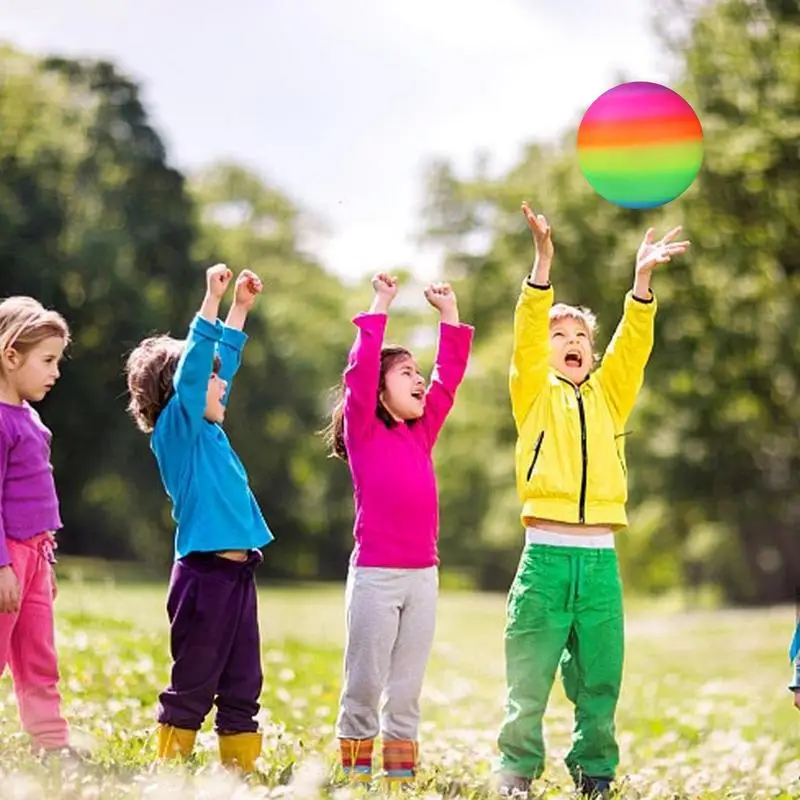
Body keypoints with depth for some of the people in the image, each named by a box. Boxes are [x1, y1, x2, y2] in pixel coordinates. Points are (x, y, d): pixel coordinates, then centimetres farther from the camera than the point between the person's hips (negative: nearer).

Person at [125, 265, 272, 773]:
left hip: (237, 573, 8)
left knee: (242, 685, 10)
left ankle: (241, 770, 15)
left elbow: (223, 364, 26)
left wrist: (241, 308, 26)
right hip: (205, 574, -8)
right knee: (192, 686, -2)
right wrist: (213, 300, -24)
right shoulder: (176, 427, -7)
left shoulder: (208, 430, 15)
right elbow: (189, 370, -20)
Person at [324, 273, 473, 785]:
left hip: (423, 575, 5)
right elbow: (360, 369, -11)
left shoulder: (423, 432, 14)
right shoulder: (362, 430, -1)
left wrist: (449, 314, 15)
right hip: (375, 574, -5)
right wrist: (381, 306, -8)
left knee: (408, 687, 7)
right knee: (364, 684, 0)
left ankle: (401, 775, 11)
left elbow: (449, 376, 16)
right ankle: (355, 772, 6)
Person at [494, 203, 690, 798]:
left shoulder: (608, 396, 17)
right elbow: (526, 338, -6)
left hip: (600, 559, 3)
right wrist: (543, 264, -19)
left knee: (600, 679, 7)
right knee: (529, 677, -2)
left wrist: (642, 280, -9)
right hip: (545, 554, -3)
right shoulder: (535, 393, 8)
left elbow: (633, 346, 4)